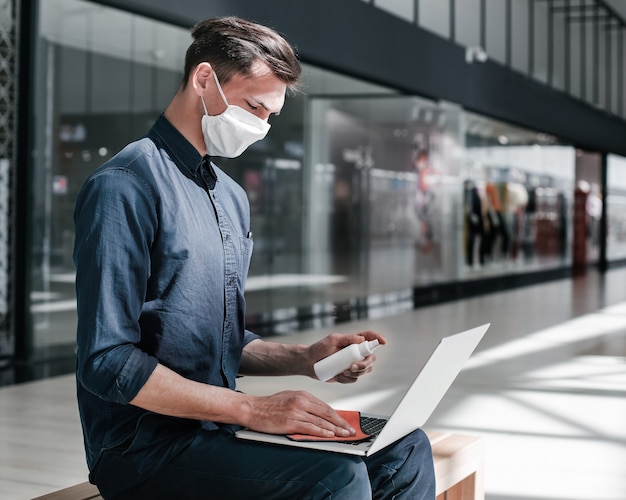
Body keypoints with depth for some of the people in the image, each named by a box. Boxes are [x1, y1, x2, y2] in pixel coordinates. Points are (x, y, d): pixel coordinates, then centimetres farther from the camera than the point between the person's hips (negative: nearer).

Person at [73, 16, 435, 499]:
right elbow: (108, 361, -20)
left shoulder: (233, 197, 16)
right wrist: (252, 409, -22)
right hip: (145, 447, -8)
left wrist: (303, 359, 3)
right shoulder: (125, 186, -13)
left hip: (218, 425, 8)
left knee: (405, 451, -1)